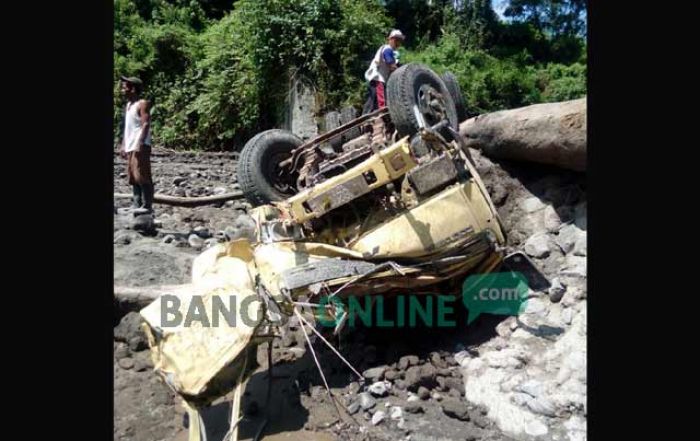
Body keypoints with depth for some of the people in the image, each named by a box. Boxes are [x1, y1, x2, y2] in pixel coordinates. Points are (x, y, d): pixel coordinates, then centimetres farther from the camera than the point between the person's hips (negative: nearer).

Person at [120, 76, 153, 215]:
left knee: (142, 176, -10)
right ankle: (137, 204, 15)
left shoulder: (142, 104, -7)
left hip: (140, 146, -9)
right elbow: (126, 127, 21)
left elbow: (146, 124, -15)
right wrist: (123, 145, 18)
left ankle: (147, 205, -7)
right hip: (130, 147, 9)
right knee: (133, 177, 9)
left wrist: (140, 143, -23)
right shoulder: (128, 104, 19)